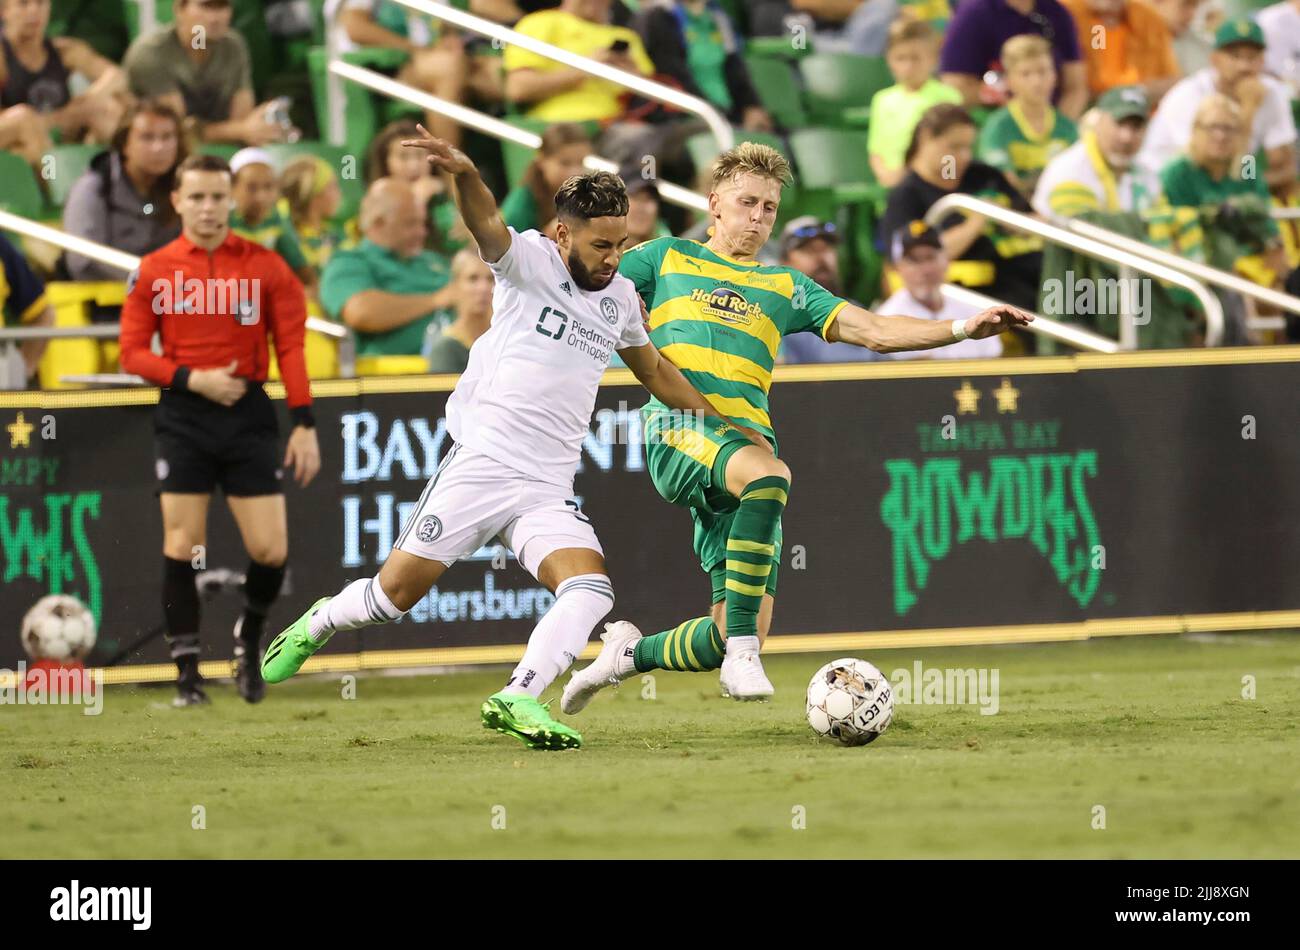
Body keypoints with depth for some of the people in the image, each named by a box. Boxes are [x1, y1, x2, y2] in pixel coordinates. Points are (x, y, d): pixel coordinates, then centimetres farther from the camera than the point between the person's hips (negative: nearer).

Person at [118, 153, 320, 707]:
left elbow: (291, 347, 2)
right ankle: (187, 671, 4)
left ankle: (248, 638, 24)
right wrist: (192, 379, -13)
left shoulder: (265, 265, 2)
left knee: (270, 550, -5)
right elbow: (133, 354, 2)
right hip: (183, 418, 0)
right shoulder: (154, 271, 2)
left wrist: (304, 424, -4)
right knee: (182, 547, -5)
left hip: (248, 414, 0)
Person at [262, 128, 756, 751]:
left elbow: (653, 369, 33)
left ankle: (517, 699, -29)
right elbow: (487, 225, -28)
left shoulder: (621, 298, 13)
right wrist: (464, 175, -50)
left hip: (547, 490, 4)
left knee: (591, 591, -22)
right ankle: (316, 625, 29)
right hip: (481, 462, -4)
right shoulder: (531, 262, -5)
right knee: (398, 591, -1)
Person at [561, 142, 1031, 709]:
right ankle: (741, 655, -38)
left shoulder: (784, 288, 25)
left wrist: (962, 329, 2)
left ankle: (630, 653, 24)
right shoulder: (667, 259, 20)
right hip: (678, 431, -4)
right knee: (767, 472, -39)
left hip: (748, 442, 4)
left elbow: (874, 332, 16)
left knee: (745, 634, -6)